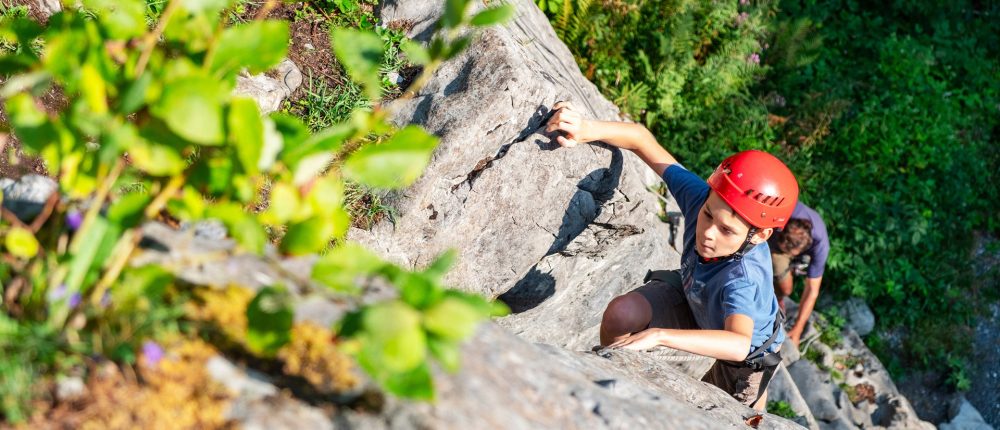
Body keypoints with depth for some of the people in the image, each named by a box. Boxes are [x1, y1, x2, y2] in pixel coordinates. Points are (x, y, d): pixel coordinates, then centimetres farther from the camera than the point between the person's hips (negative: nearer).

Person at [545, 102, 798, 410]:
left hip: (748, 350, -3)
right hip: (692, 302, 4)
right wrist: (587, 129, -43)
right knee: (620, 315, -21)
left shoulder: (744, 277, -49)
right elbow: (642, 139, -28)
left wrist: (658, 335, -72)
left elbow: (739, 344, -65)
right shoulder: (700, 197, -34)